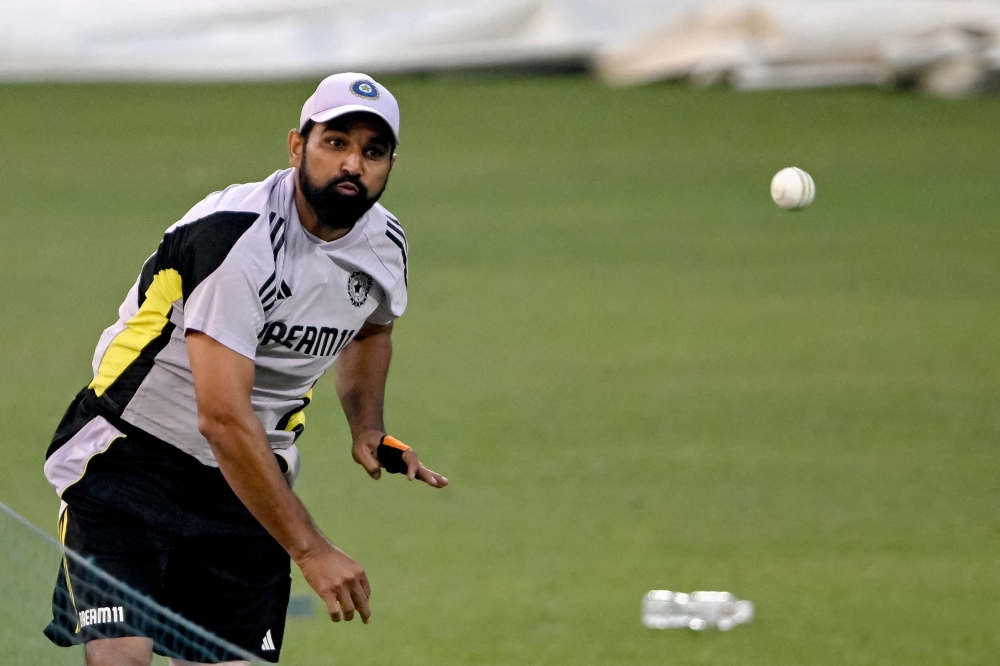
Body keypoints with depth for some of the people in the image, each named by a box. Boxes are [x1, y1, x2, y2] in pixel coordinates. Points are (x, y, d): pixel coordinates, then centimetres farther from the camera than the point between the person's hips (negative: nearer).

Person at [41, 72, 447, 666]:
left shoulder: (385, 245, -1)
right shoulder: (237, 237, -26)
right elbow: (223, 419, -31)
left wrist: (368, 427, 5)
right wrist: (311, 551, -32)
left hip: (247, 482, 6)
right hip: (129, 458, -6)